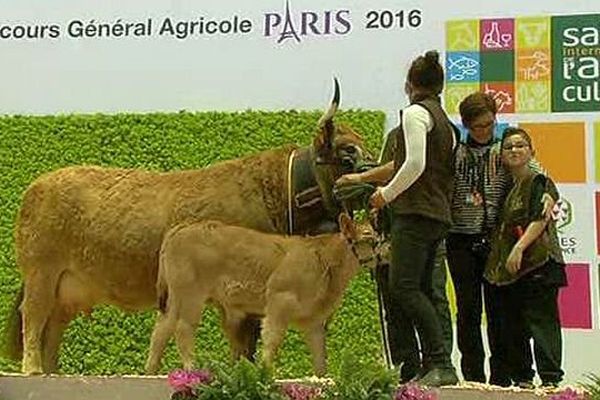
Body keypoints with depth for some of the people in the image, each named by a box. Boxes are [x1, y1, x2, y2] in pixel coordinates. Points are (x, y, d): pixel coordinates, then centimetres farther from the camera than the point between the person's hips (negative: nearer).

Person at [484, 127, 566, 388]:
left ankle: (551, 378, -10)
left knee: (541, 319, -10)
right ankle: (522, 379, 17)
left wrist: (519, 248, -23)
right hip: (510, 266, 8)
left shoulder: (539, 182, -3)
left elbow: (540, 220, -14)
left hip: (538, 261, -8)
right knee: (514, 323, 9)